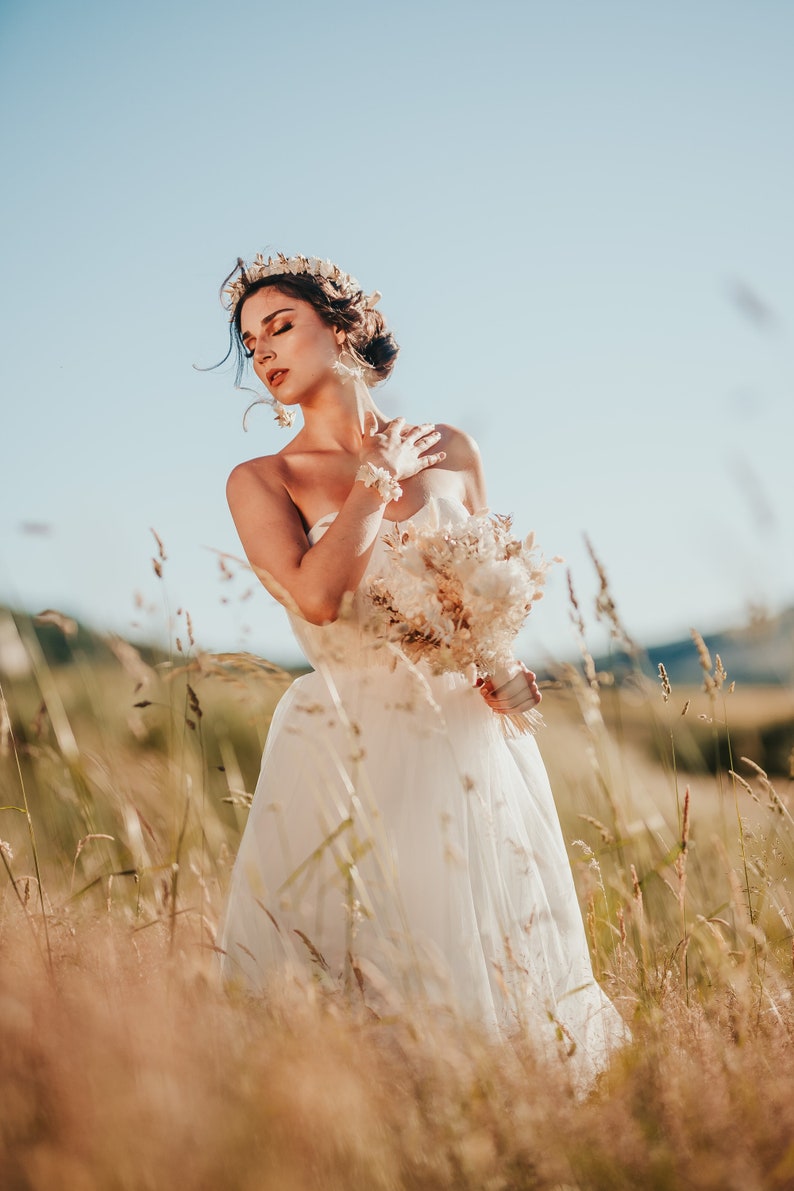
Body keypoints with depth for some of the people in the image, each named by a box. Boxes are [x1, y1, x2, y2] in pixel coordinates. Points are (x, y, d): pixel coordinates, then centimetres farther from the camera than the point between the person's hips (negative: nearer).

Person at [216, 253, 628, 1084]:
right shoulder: (259, 481, 0)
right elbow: (314, 595, -17)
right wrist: (381, 480, -7)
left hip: (471, 745, 3)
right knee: (384, 991, 0)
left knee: (504, 977, 9)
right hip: (352, 758, -2)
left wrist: (510, 668, -4)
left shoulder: (449, 452, 8)